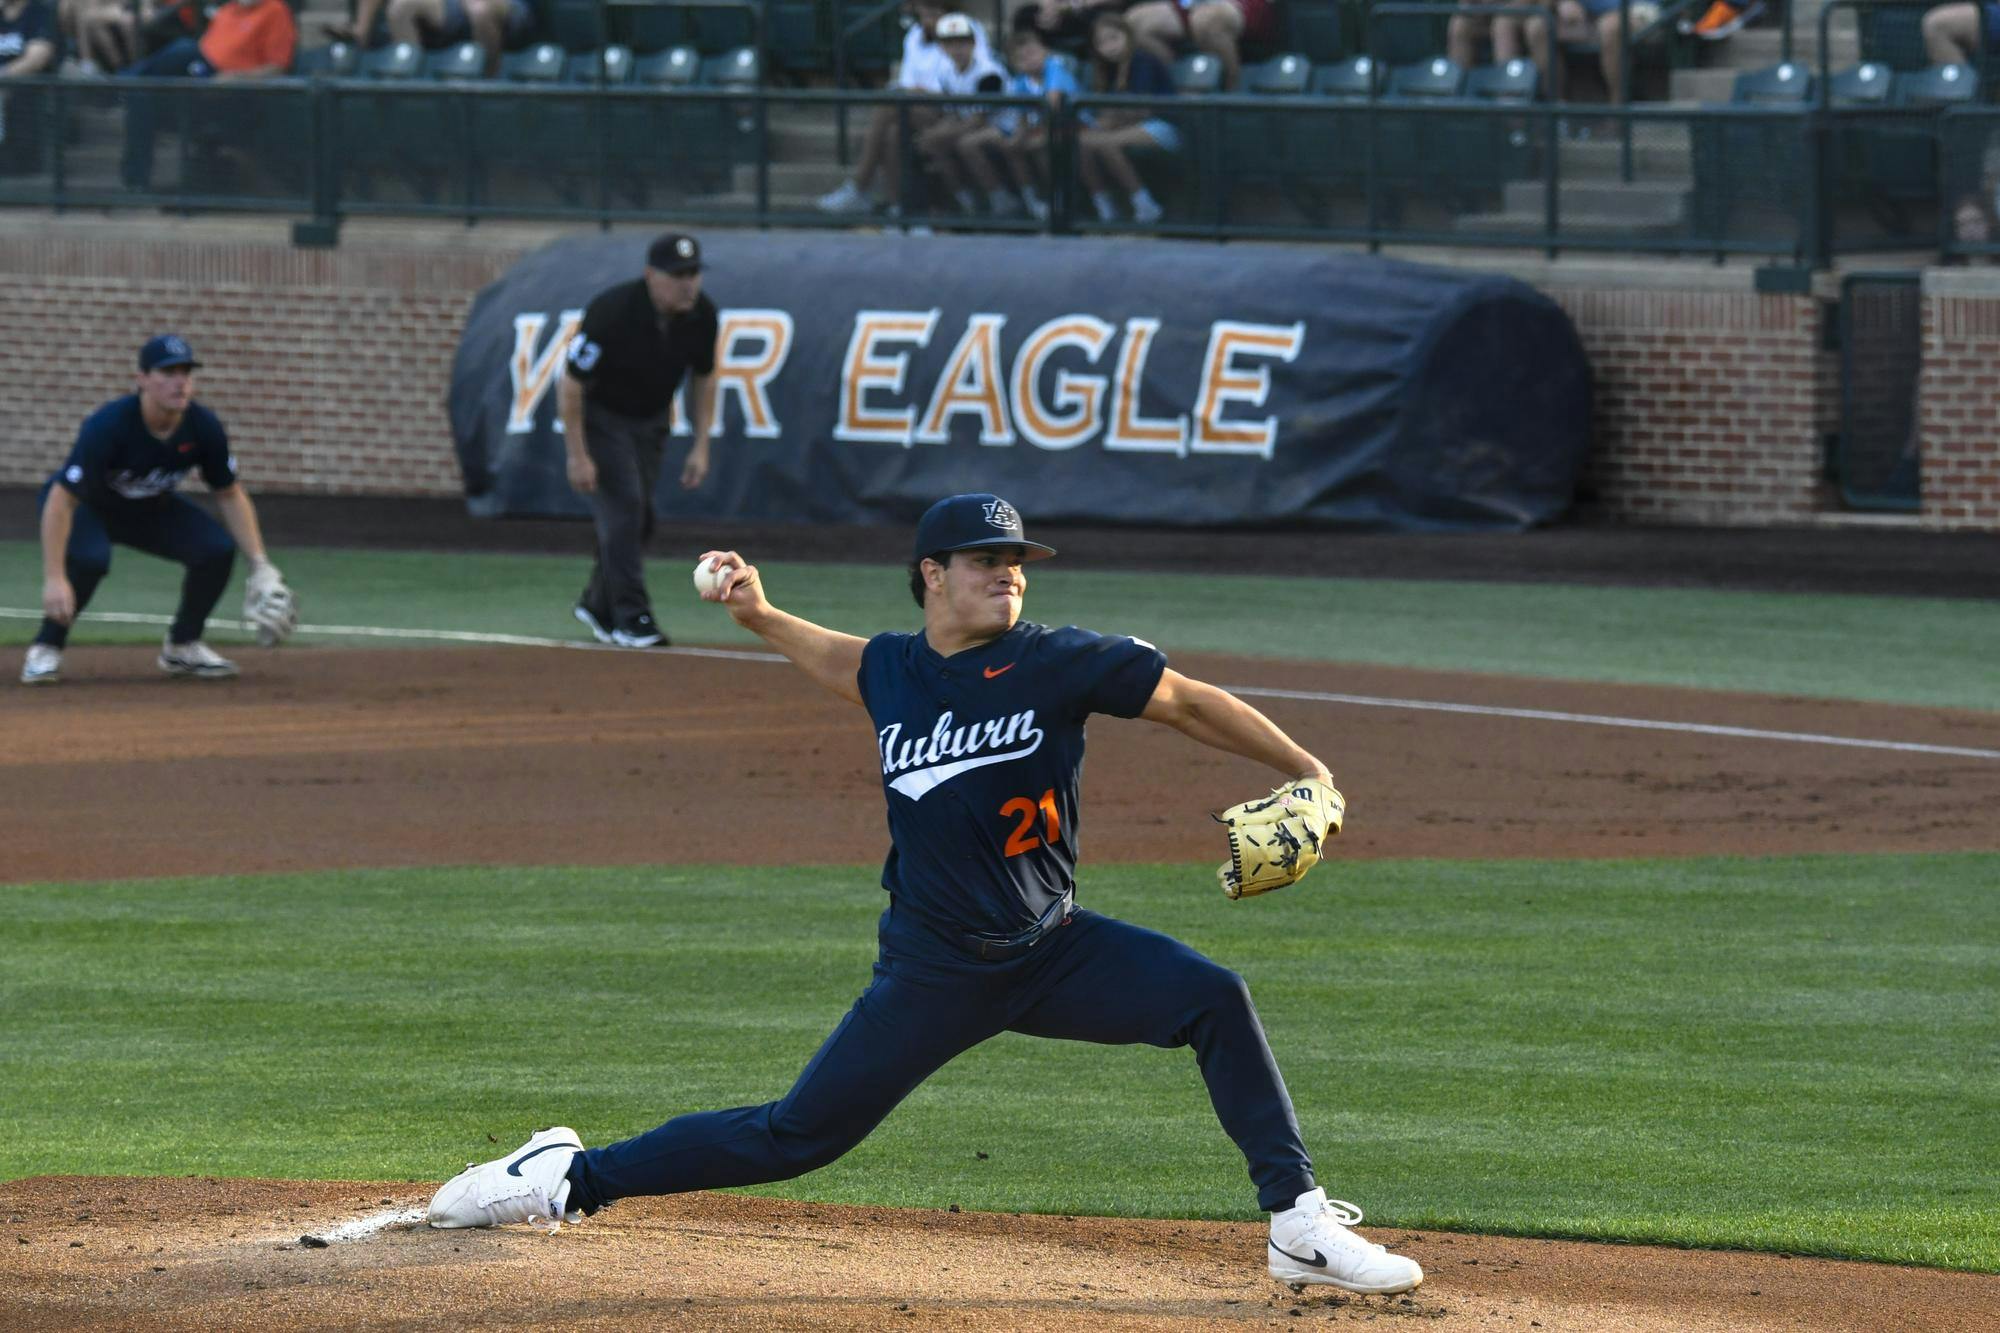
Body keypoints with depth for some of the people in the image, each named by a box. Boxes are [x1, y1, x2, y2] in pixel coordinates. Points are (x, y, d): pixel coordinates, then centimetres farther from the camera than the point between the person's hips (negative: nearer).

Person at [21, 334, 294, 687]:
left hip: (152, 511, 5)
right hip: (87, 508, -5)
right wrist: (54, 579, -44)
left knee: (218, 548, -16)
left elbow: (230, 496, -4)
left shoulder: (204, 428, -20)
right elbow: (61, 500, -36)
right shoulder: (108, 426, -35)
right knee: (88, 558, -37)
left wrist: (261, 565, -12)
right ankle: (45, 650, -14)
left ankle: (182, 647, 7)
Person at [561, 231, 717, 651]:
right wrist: (578, 456, -24)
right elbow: (571, 383, -25)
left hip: (651, 417, 6)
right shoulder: (611, 312, -33)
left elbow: (703, 377, 2)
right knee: (623, 504, -17)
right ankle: (631, 616, -14)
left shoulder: (701, 314, -16)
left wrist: (701, 446, -1)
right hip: (598, 412, -6)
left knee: (639, 515, 9)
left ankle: (599, 604, 28)